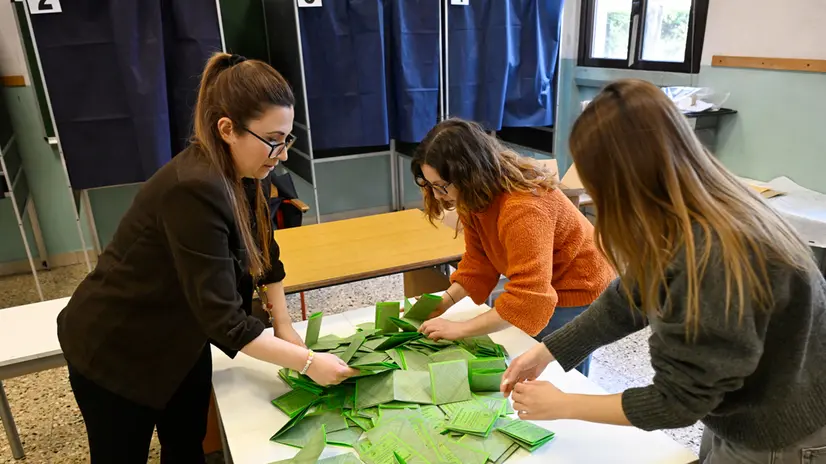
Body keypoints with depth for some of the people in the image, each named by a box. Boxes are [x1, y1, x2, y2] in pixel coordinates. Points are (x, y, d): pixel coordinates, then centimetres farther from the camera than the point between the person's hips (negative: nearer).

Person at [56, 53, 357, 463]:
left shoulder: (236, 173, -8)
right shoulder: (195, 190, -35)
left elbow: (265, 253, 4)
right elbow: (224, 319, -34)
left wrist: (284, 327, 0)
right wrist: (307, 362, -27)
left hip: (178, 339, 7)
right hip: (114, 351, -7)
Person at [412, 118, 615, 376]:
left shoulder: (522, 208, -38)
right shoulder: (477, 197, -9)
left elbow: (528, 298, -44)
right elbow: (478, 261, -4)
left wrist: (459, 329, -41)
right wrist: (446, 300, -19)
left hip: (578, 288, -8)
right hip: (541, 286, 8)